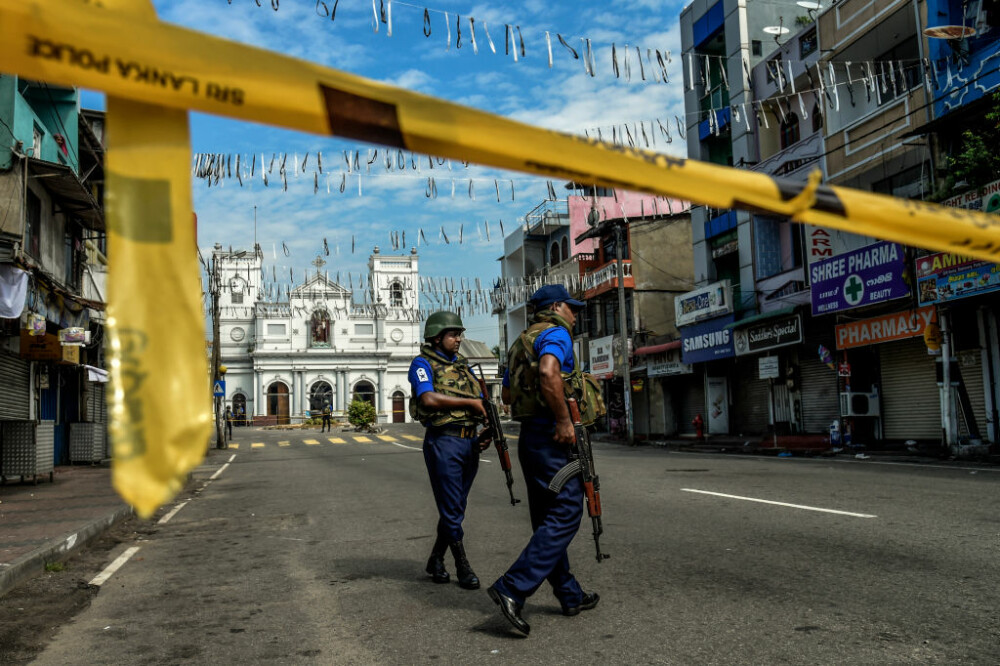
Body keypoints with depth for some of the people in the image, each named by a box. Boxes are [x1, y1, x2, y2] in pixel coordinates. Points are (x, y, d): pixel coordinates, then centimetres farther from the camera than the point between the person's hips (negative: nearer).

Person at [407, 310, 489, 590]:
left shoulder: (462, 365, 18)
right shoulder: (423, 363, -3)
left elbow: (480, 405, 20)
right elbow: (429, 399, -21)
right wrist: (469, 403, -14)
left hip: (469, 442, 7)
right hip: (443, 441, -7)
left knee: (456, 507, 13)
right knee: (451, 509, 0)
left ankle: (436, 560, 27)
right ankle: (463, 566, 9)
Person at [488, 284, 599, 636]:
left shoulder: (522, 343, 22)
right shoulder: (556, 334, -7)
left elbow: (507, 394, 26)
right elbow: (548, 372, -27)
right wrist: (563, 419, -22)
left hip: (529, 436, 10)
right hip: (551, 436, -10)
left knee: (548, 519, 12)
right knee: (565, 514, -9)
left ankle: (570, 594, 21)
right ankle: (512, 588, -16)